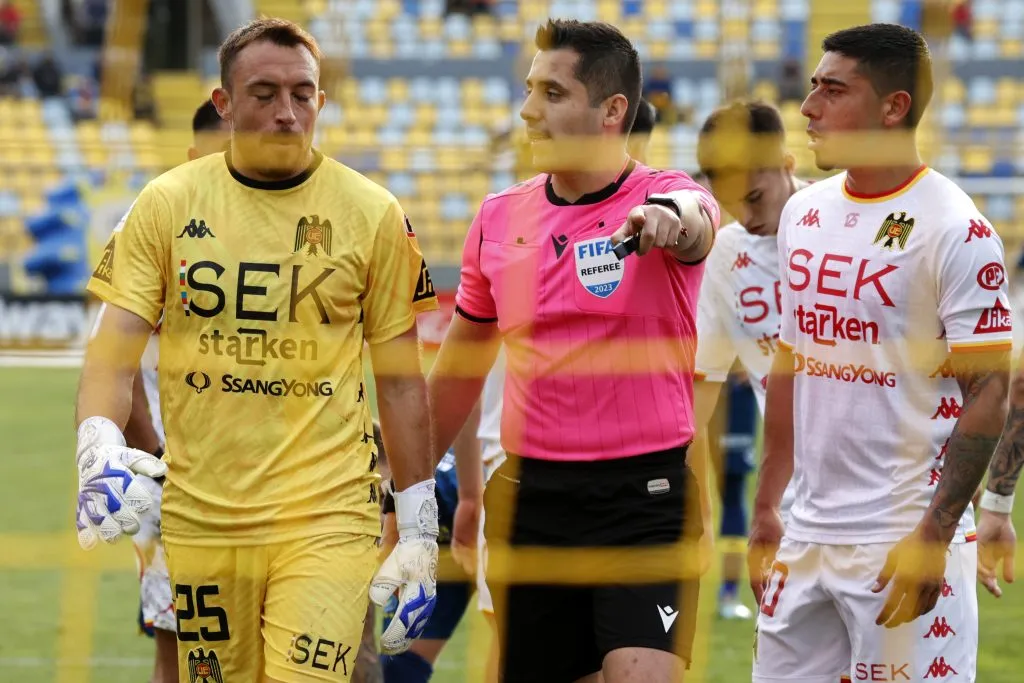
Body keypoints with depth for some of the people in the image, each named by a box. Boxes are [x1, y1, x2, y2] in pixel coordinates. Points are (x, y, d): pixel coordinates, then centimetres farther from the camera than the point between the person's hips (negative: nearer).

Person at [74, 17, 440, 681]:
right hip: (198, 519, 2)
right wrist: (101, 448, -20)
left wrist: (420, 532, 3)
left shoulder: (373, 214, 2)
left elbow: (401, 379, 6)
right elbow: (114, 351, 0)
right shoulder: (167, 203, 4)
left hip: (326, 517, -2)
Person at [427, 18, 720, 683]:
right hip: (530, 497, 5)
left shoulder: (668, 197, -7)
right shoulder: (499, 218, 8)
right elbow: (460, 367, 19)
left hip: (645, 496, -5)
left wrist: (668, 216, -57)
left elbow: (696, 217, -34)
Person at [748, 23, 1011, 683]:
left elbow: (989, 395, -12)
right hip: (809, 537, 7)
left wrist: (932, 537, -18)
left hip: (904, 544, -7)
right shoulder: (803, 214, 11)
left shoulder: (954, 228, -11)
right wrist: (767, 509, 16)